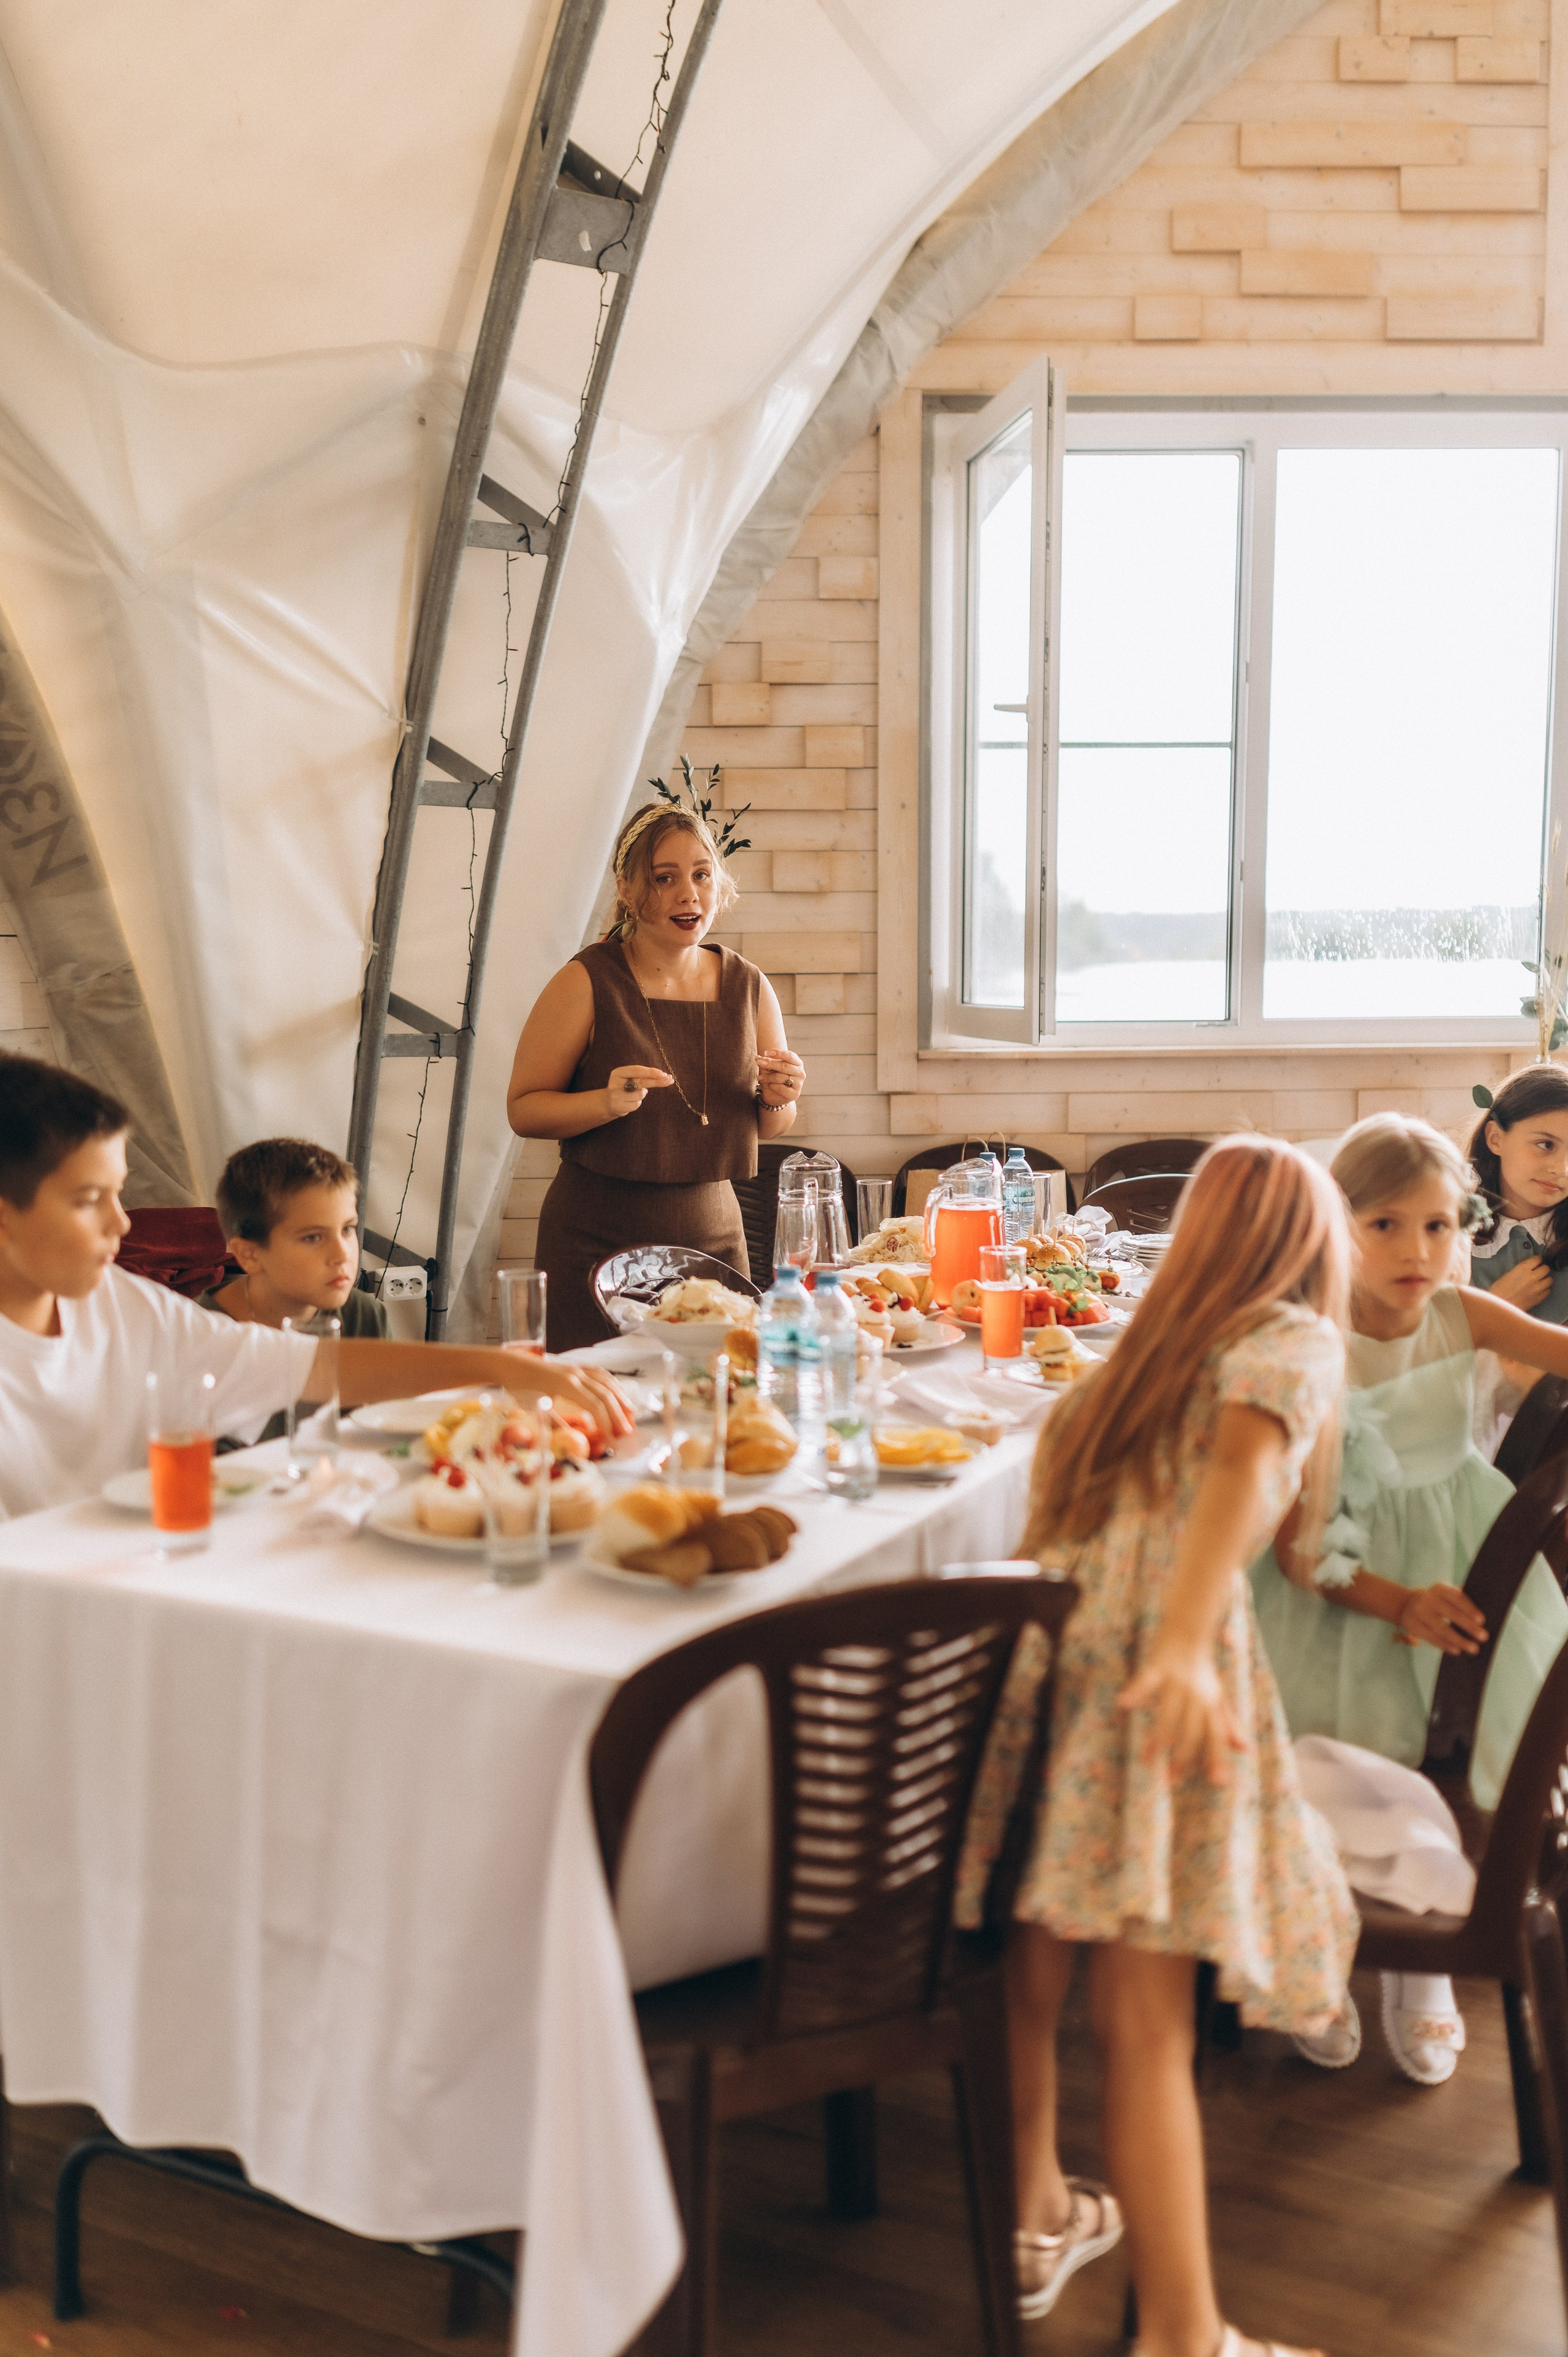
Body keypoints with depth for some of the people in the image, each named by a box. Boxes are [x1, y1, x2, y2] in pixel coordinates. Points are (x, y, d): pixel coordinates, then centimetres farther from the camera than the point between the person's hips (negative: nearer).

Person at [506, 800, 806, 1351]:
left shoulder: (749, 988, 4)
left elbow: (769, 1127, 15)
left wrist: (778, 1099, -7)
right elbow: (523, 1108, -6)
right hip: (597, 1242, -4)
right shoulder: (587, 984, -9)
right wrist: (607, 1102, -22)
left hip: (713, 1236, 4)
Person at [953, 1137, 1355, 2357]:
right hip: (1157, 1660, -6)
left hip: (1039, 1643, 6)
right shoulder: (1294, 1342, 9)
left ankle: (1034, 2221, 37)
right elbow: (1244, 1449, -12)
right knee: (1146, 2022, -2)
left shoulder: (1141, 1351, 26)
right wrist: (1186, 1642, -27)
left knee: (1032, 1973, 19)